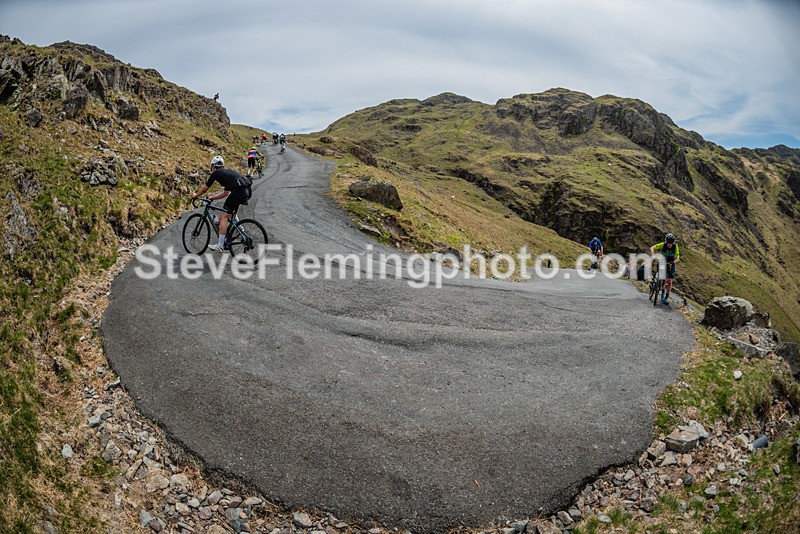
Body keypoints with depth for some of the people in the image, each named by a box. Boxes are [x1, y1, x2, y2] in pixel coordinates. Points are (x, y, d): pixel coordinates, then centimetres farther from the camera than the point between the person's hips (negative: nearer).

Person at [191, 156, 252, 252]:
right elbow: (225, 193, 38)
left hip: (239, 191, -8)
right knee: (231, 211, 32)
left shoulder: (216, 173, 11)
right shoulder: (228, 172, 33)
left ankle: (220, 246, 0)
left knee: (223, 216, 0)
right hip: (249, 190, 8)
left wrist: (195, 195, 36)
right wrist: (212, 197, 46)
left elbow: (204, 189, 18)